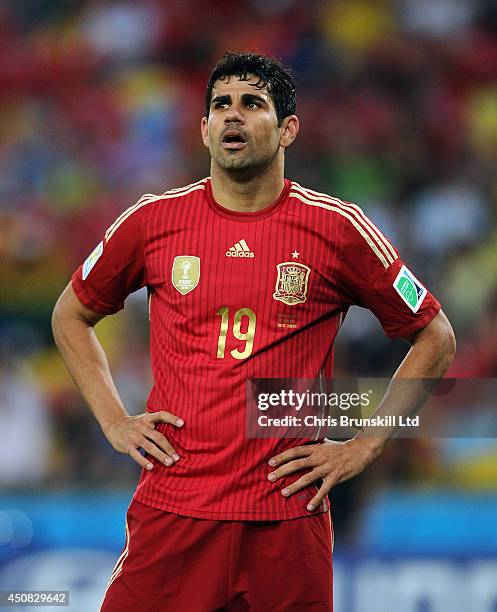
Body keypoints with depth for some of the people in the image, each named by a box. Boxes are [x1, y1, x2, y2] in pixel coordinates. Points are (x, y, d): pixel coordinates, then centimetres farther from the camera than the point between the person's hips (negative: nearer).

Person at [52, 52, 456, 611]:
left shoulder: (338, 229, 0)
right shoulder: (152, 220, 4)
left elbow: (435, 339, 10)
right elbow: (71, 315, 21)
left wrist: (362, 447, 4)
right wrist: (114, 421, 9)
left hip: (288, 520, -1)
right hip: (171, 514, 1)